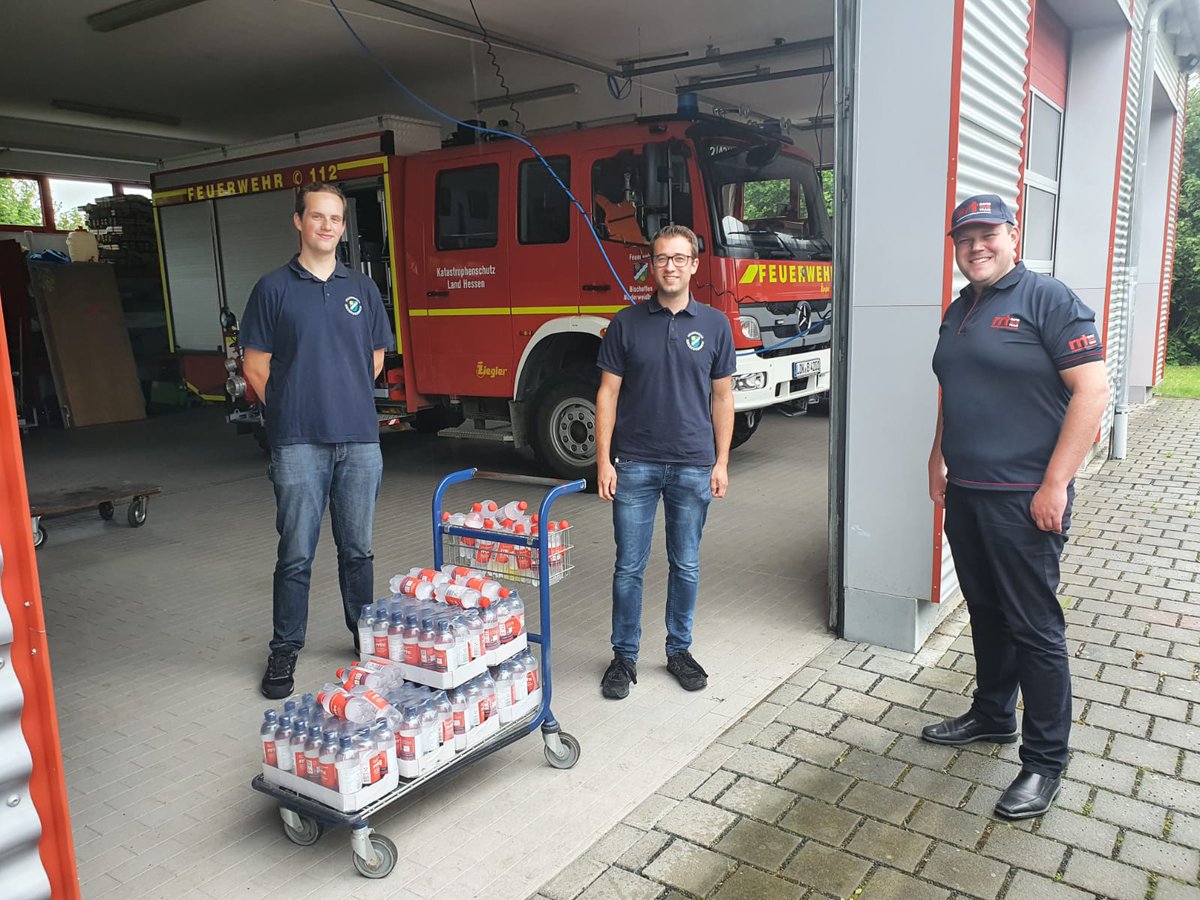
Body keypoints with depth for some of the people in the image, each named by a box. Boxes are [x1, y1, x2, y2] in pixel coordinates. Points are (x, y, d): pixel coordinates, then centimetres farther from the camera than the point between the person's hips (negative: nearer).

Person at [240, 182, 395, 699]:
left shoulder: (362, 290, 11)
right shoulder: (274, 289, 3)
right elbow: (256, 366, 4)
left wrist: (346, 402, 12)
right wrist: (293, 411, 5)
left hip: (359, 440, 2)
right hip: (299, 443, -2)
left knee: (358, 548, 11)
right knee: (296, 554, 3)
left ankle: (365, 636, 26)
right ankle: (285, 651, 16)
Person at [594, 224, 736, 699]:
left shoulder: (714, 325, 3)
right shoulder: (627, 323, 1)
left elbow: (722, 397, 6)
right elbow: (608, 393, 1)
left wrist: (721, 462, 2)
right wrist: (603, 460, -6)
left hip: (693, 465, 1)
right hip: (635, 464, -1)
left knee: (686, 565, 11)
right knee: (629, 566, 5)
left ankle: (679, 649, 28)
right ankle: (624, 655, 20)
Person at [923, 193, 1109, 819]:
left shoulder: (1047, 299, -10)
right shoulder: (959, 311, 14)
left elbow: (1092, 390, -15)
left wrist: (1055, 483, -19)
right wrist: (938, 461, 18)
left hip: (1023, 497, -7)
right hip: (965, 492, 7)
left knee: (1034, 628, 0)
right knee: (986, 613, 18)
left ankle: (1045, 761, 13)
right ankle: (992, 716, 36)